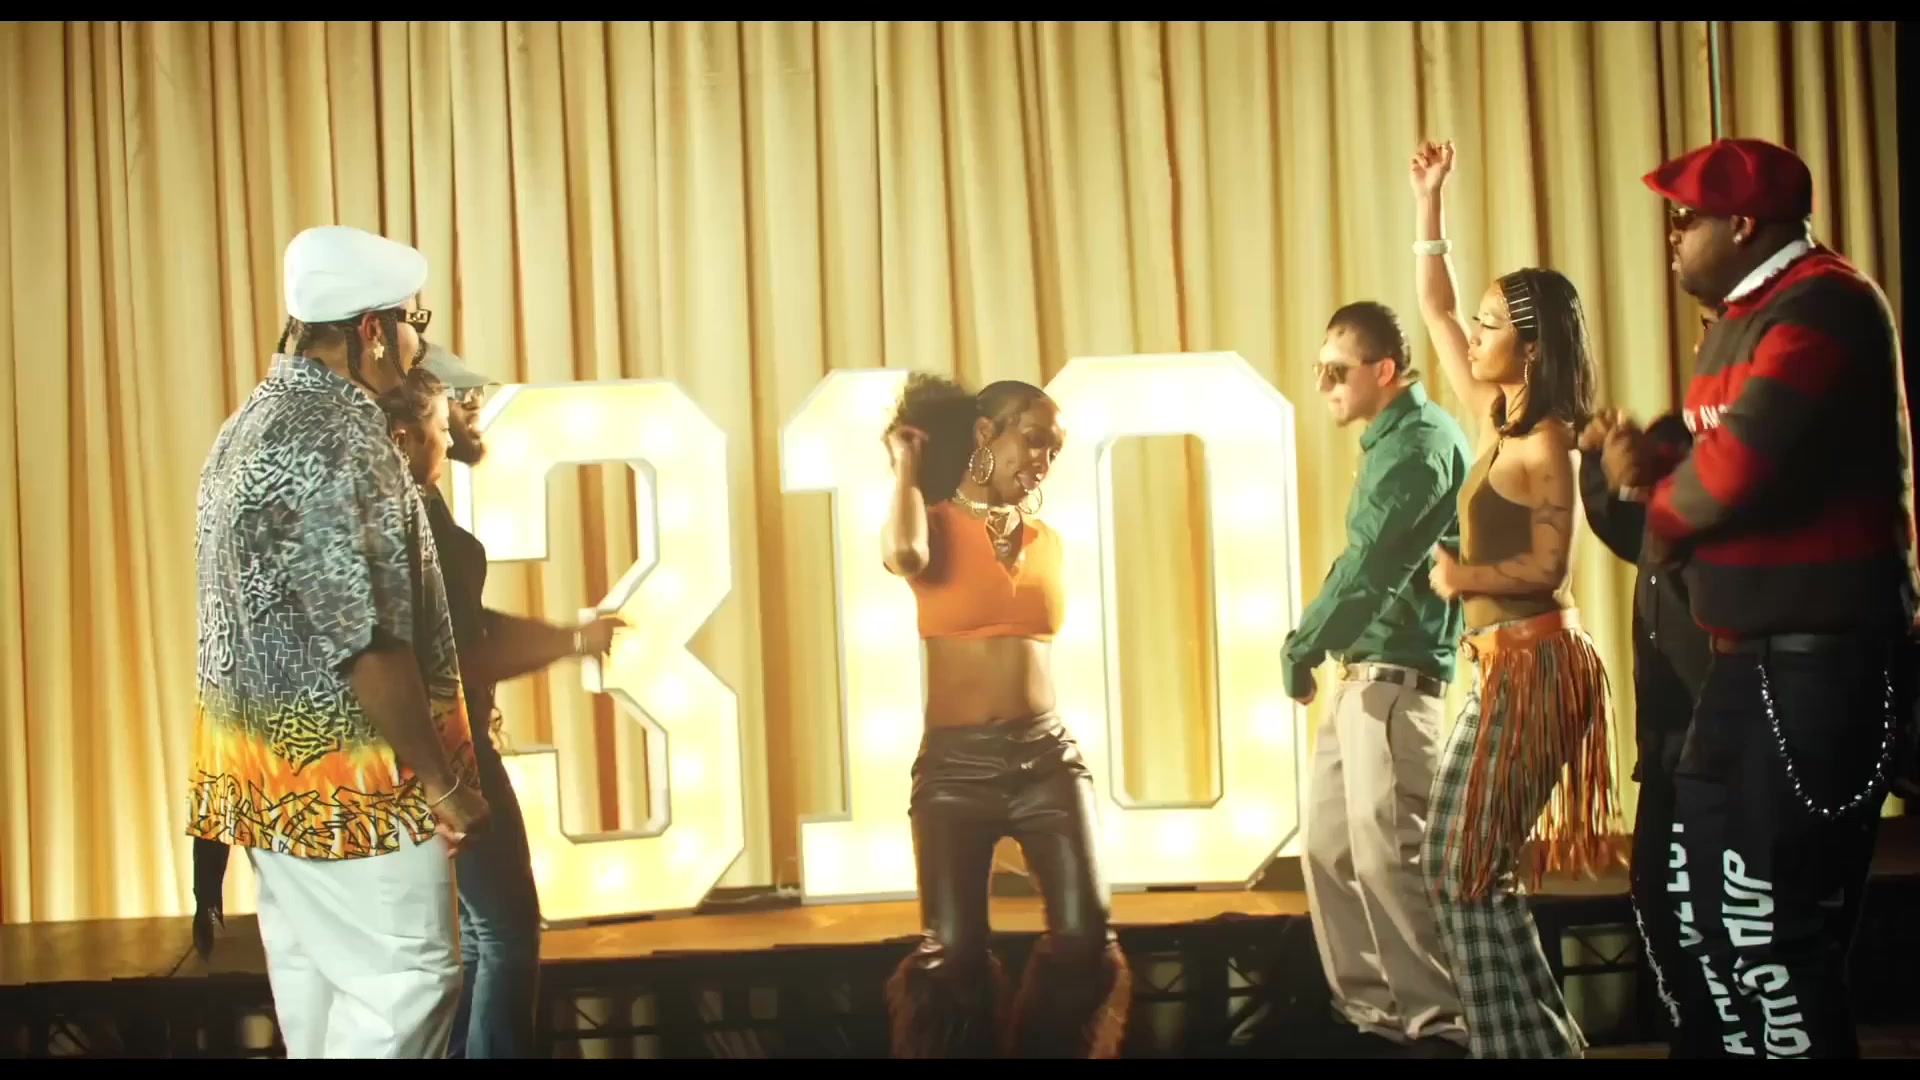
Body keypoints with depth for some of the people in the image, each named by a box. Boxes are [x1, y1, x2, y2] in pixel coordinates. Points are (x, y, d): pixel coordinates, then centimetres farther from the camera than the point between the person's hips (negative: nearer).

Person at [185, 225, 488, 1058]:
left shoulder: (253, 423, 12)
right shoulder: (338, 439, -19)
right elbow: (367, 642, -23)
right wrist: (443, 781, -16)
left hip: (273, 767, 10)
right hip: (348, 777, -10)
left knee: (316, 976, 14)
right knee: (405, 977, -3)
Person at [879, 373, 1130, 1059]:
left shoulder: (1046, 540, 11)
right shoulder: (933, 522, -2)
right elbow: (904, 556, -25)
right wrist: (906, 466, -10)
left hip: (1047, 756, 4)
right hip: (955, 762, -3)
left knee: (1086, 936, -4)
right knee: (954, 952, 0)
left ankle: (1052, 1048, 15)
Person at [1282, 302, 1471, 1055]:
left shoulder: (1422, 440, -13)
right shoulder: (1392, 439, 17)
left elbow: (1373, 565, -19)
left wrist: (1303, 644, -12)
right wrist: (1314, 643, 11)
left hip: (1397, 672, -10)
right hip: (1365, 669, 10)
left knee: (1387, 852, -7)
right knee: (1329, 843, 12)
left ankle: (1440, 1016, 2)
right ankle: (1368, 1002, 20)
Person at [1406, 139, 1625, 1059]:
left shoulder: (1543, 442, -14)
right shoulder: (1497, 419, 9)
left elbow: (1548, 565, -20)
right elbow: (1434, 311, 15)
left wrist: (1462, 578, -12)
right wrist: (1428, 202, 14)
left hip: (1530, 665, -9)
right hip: (1506, 662, 9)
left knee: (1468, 869, -6)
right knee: (1466, 865, 11)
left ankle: (1528, 1044, 2)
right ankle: (1533, 1039, 19)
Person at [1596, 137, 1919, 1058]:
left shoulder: (1820, 308, -16)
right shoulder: (1744, 319, 17)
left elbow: (1745, 464, -27)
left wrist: (1661, 505, -7)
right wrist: (1656, 473, -6)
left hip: (1825, 660, -10)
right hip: (1753, 655, 10)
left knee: (1772, 917, -7)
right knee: (1708, 896, 15)